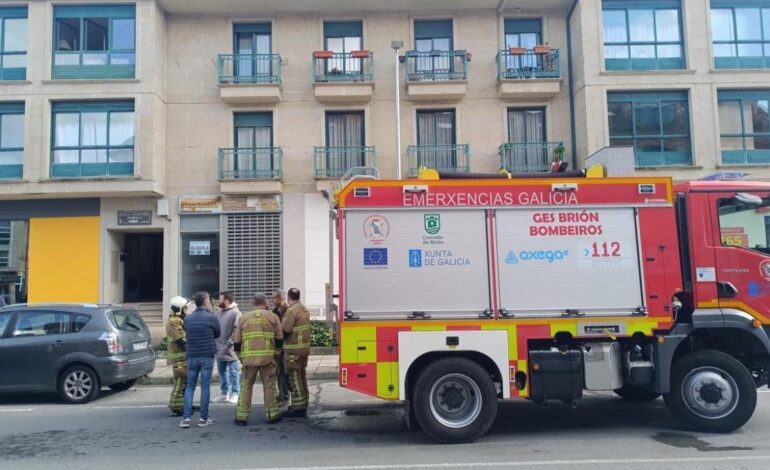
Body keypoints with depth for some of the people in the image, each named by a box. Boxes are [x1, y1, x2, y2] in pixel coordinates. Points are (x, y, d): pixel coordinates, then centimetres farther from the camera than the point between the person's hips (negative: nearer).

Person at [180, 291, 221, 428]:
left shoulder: (187, 318, 2)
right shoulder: (211, 317, -8)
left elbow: (187, 333, 13)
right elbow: (217, 334, 3)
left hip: (192, 356, 3)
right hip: (207, 356, -3)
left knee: (190, 386, 9)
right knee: (205, 386, 3)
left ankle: (186, 418, 2)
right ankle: (203, 418, 6)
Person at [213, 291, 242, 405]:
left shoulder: (235, 313, -13)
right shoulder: (220, 312, 13)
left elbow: (236, 331, -18)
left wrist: (228, 344, -20)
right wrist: (216, 343, 10)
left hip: (230, 349, -8)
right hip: (219, 349, 8)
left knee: (233, 372, 0)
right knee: (222, 372, 14)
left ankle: (234, 394, 7)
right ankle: (224, 394, 24)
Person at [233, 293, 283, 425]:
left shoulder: (244, 318, 7)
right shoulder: (272, 317, 3)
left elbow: (237, 341, 9)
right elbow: (279, 339, 4)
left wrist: (241, 355, 22)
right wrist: (276, 352, 20)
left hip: (249, 357, 1)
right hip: (267, 357, -1)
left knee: (246, 386, 10)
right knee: (269, 386, 9)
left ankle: (241, 416, 12)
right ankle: (272, 415, 13)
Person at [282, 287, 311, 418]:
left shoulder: (292, 311, -15)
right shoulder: (304, 309, 12)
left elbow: (285, 330, -20)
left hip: (294, 349, -9)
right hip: (305, 347, 9)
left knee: (294, 377, -4)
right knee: (302, 375, 16)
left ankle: (298, 407, -1)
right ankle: (303, 404, 25)